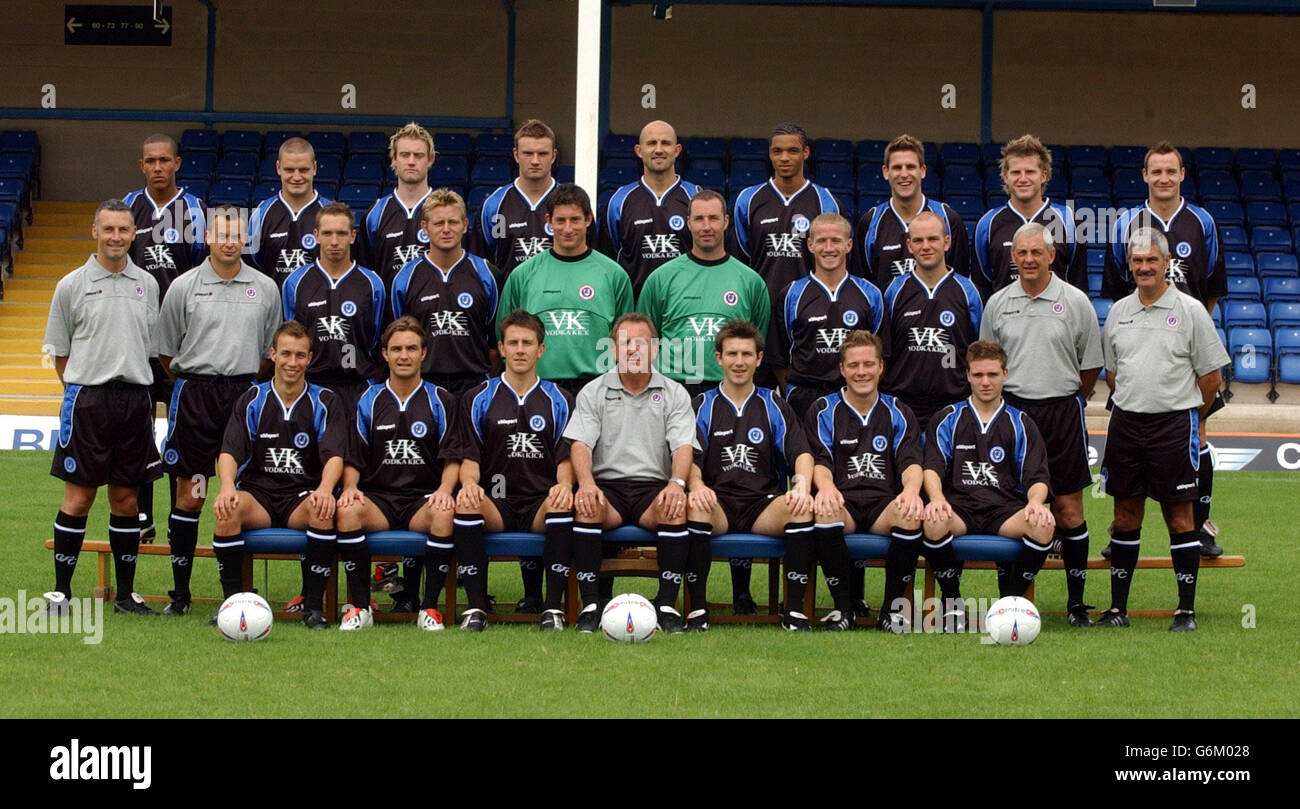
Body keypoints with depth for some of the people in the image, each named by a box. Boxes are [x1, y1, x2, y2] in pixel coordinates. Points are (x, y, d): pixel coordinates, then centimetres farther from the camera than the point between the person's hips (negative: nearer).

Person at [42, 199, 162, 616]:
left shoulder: (147, 284, 10)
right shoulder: (72, 285, 1)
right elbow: (60, 351, 6)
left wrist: (135, 386, 11)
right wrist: (83, 390, 3)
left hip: (135, 398, 3)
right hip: (87, 398, -3)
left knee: (126, 500, 7)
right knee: (78, 499, -3)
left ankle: (126, 593, 14)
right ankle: (60, 591, 4)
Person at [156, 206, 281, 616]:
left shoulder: (265, 288, 8)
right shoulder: (184, 286, 3)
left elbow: (272, 351, 16)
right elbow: (166, 351, 9)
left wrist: (247, 384, 11)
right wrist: (194, 383, 7)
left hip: (245, 394, 1)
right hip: (194, 396, -1)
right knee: (189, 494, -2)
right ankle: (180, 590, 5)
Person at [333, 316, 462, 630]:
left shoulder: (441, 401, 10)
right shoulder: (368, 400, 13)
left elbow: (452, 457, 5)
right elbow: (352, 458, 11)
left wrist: (445, 489, -14)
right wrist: (350, 487, -9)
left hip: (424, 497, -1)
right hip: (377, 496, 1)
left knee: (444, 515, -36)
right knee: (347, 511, -32)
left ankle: (430, 607, -24)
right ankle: (360, 606, -22)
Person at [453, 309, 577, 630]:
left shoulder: (558, 401, 15)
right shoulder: (478, 399, 13)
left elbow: (565, 458, 9)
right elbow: (470, 457, 8)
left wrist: (565, 484, -15)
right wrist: (469, 483, -16)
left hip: (542, 504, 0)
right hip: (494, 504, 0)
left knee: (562, 506, -36)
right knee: (465, 506, -34)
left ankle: (553, 607, -28)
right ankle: (476, 606, -26)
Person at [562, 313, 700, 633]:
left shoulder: (674, 394, 11)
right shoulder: (593, 392, 11)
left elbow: (683, 446, -1)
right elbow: (581, 444, -1)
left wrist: (677, 483, -24)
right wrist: (586, 483, -23)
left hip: (654, 487, 0)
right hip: (607, 487, 0)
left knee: (676, 507, -34)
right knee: (586, 505, -34)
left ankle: (668, 603, -27)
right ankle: (590, 603, -28)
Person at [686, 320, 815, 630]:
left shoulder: (774, 405, 16)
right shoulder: (702, 406, 13)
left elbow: (801, 453, 4)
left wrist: (802, 484, -19)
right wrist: (696, 485, -24)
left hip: (764, 505, 1)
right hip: (717, 503, -1)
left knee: (803, 508, -31)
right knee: (695, 507, -36)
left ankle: (795, 609, -27)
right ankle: (697, 608, -30)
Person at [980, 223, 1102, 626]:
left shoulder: (1075, 302, 0)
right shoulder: (997, 304, 7)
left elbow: (1091, 365, 8)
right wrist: (1010, 401, 13)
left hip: (1062, 410, -2)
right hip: (1010, 410, 2)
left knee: (1068, 508, -2)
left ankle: (1076, 601, 4)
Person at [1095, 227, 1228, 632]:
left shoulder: (1190, 310, -3)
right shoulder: (1118, 312, 10)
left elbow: (1211, 375, 0)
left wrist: (1188, 415, 7)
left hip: (1174, 424, -4)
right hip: (1125, 424, 4)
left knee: (1179, 515, -1)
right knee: (1125, 515, 7)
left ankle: (1187, 609, 3)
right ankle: (1118, 607, 13)